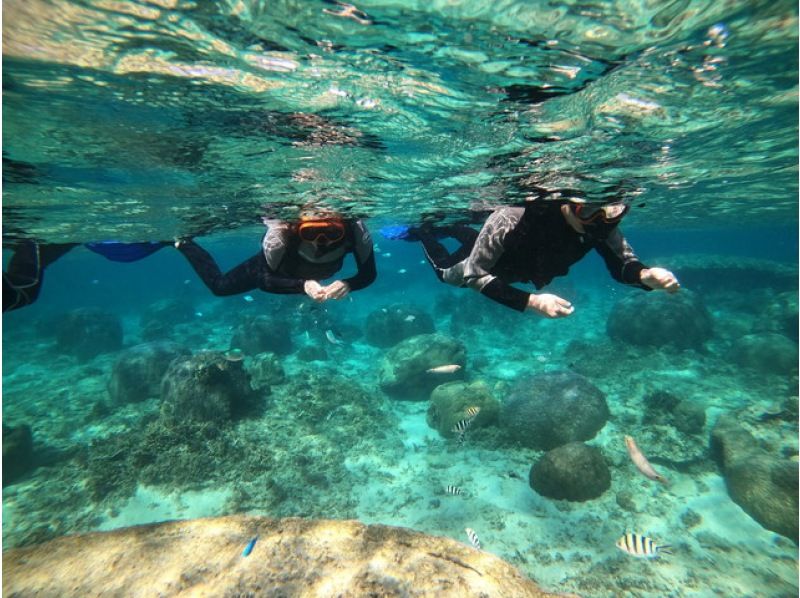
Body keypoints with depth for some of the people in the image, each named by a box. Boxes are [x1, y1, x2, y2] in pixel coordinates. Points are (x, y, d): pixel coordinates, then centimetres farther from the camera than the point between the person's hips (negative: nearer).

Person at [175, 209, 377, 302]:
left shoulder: (356, 230, -42)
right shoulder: (281, 233, -45)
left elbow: (368, 275, -31)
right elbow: (264, 280, -33)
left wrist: (348, 284, -54)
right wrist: (303, 285, -51)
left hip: (311, 273, 3)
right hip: (274, 265, -3)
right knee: (219, 286, 14)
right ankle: (184, 242, 36)